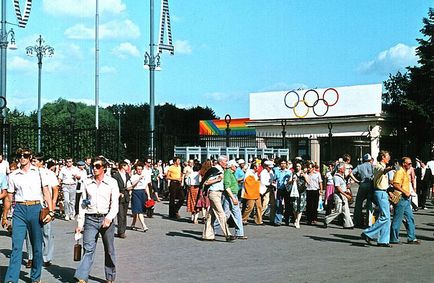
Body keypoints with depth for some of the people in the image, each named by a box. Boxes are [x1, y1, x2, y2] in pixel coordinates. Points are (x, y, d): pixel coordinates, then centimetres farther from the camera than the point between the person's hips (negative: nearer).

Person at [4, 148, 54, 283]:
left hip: (35, 209, 0)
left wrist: (51, 211, -4)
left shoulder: (39, 172, 6)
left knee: (37, 246, 6)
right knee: (16, 246, -7)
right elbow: (9, 197, 14)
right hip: (19, 211, 0)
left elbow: (46, 192, 5)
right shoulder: (13, 175, 9)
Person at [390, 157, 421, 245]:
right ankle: (393, 238, 5)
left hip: (406, 199, 10)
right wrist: (405, 192, -22)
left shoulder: (405, 172, 18)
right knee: (397, 219, -3)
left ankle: (411, 238, 13)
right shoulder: (399, 172, -14)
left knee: (410, 218, 9)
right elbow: (395, 185, -25)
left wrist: (408, 193, 16)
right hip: (400, 198, -10)